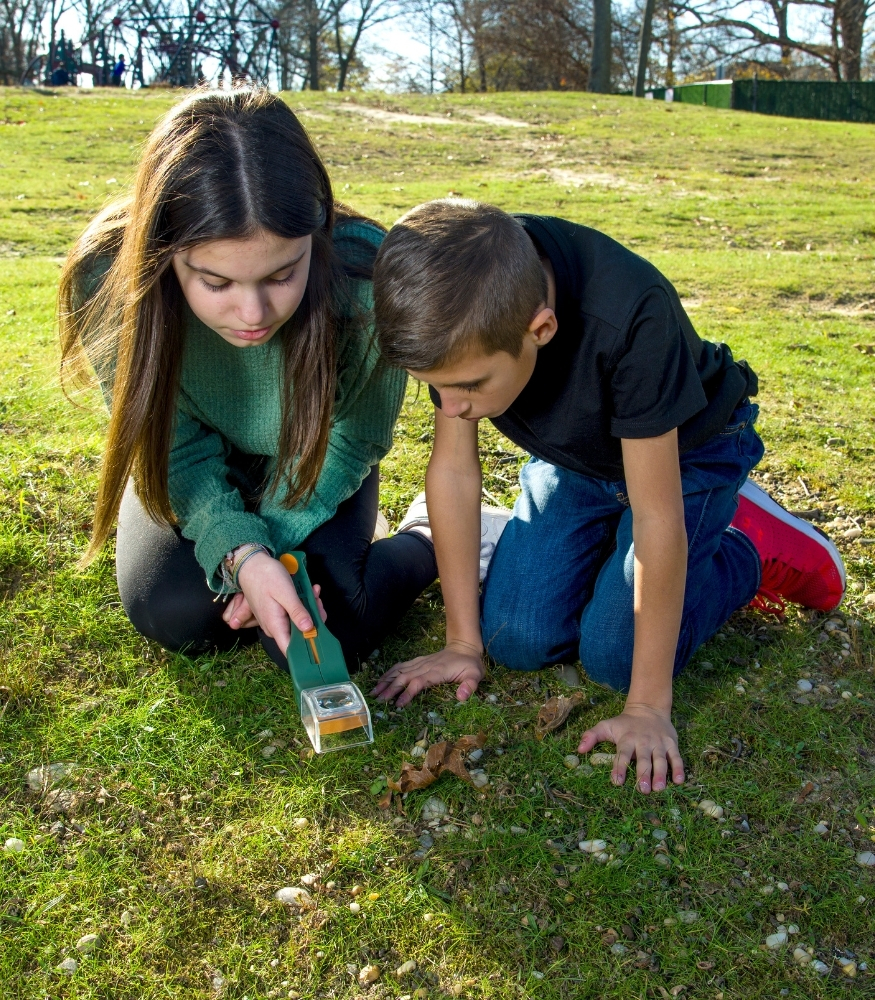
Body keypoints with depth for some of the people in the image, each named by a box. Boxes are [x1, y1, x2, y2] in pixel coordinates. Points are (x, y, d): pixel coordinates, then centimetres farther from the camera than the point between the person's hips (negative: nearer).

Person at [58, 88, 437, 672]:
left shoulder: (365, 274, -35)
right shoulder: (109, 277, -31)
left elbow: (354, 439, -16)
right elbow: (176, 447, -19)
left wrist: (272, 544, -24)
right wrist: (239, 553, -35)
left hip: (313, 469, -1)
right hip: (203, 467, 2)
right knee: (175, 614, -20)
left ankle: (428, 546, 12)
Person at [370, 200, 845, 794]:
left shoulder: (631, 317, -42)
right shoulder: (458, 312, -27)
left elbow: (658, 519, -35)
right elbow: (454, 467, -17)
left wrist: (647, 707, -27)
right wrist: (464, 643, -12)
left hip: (684, 451, -4)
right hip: (572, 456, 4)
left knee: (613, 654, -16)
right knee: (517, 641, -7)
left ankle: (751, 545, 8)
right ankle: (606, 542, 19)